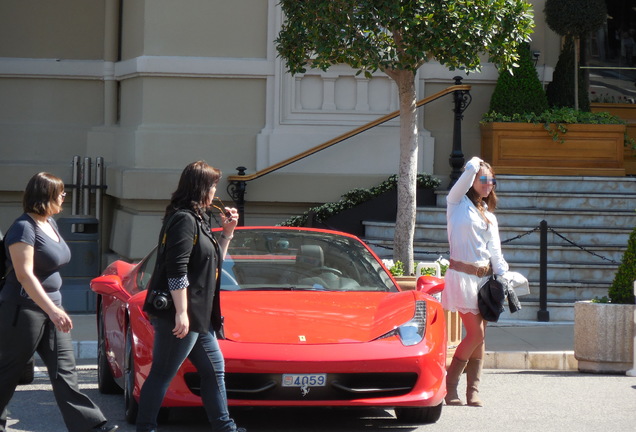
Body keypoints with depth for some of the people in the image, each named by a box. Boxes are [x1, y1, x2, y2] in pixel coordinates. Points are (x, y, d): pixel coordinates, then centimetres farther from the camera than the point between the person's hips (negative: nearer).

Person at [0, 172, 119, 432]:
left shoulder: (50, 223, 12)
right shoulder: (24, 228, -17)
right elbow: (24, 274, -24)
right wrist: (52, 310, -30)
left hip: (50, 307, 9)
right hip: (24, 310, -9)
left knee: (64, 370, 2)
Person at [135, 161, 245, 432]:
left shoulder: (196, 220, 17)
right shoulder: (184, 219, -14)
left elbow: (211, 263, 24)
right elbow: (177, 271, -21)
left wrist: (227, 233, 14)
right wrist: (181, 313, -24)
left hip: (198, 317, 11)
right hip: (176, 314, -11)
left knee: (214, 369, 15)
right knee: (162, 374, -5)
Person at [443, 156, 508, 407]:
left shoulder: (488, 215, 18)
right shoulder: (457, 202, 2)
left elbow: (495, 251, 10)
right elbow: (470, 169, -9)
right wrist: (477, 164, 13)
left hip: (484, 277, 6)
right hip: (462, 275, -6)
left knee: (479, 336, 2)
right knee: (475, 334, -12)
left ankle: (473, 391, 4)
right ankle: (449, 385, 0)